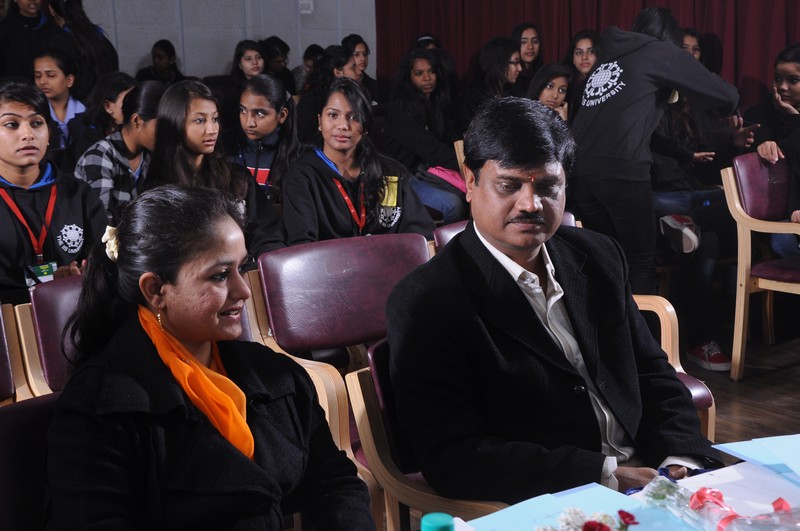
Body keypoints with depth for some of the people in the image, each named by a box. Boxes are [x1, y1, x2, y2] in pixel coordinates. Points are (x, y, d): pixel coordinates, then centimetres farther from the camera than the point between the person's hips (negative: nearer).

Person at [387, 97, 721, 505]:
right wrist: (604, 474, -20)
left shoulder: (598, 257, 9)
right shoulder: (425, 302, -11)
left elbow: (653, 375, 15)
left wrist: (681, 460, -5)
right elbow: (450, 458, -17)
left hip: (646, 478, 5)